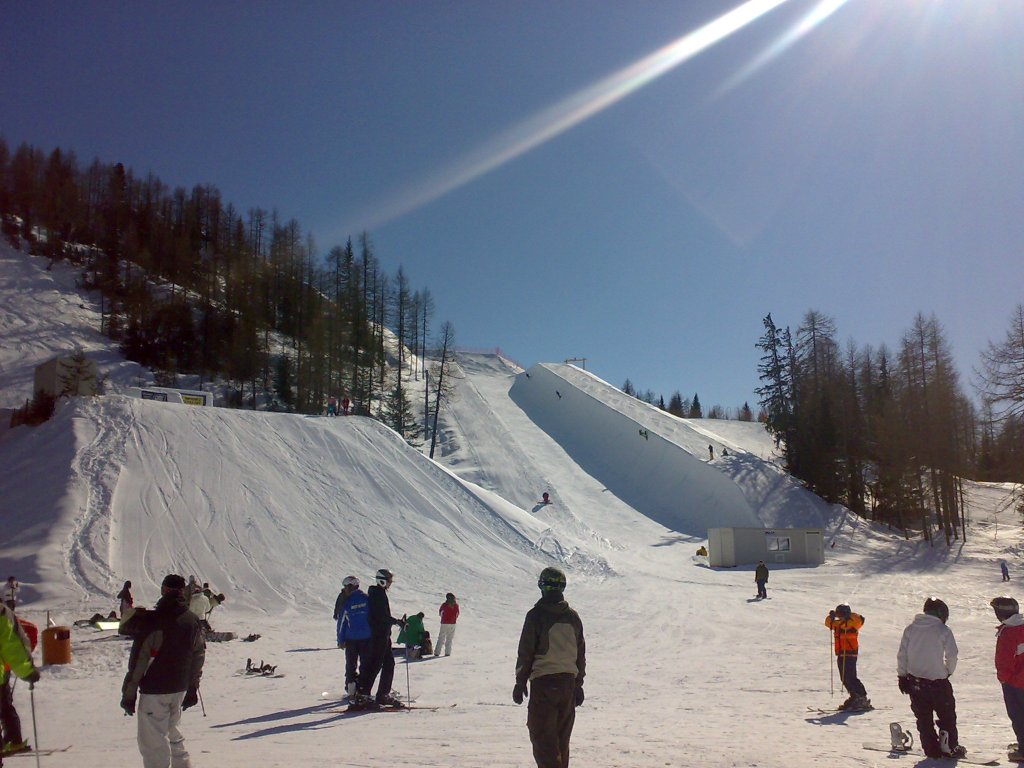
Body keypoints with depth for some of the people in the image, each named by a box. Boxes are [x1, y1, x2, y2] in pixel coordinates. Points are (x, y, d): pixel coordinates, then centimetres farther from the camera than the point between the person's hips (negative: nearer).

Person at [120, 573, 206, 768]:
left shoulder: (151, 621, -17)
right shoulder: (193, 621, 1)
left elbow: (138, 662, -15)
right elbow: (198, 657, 8)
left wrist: (129, 694, -6)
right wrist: (192, 689, 17)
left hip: (154, 691, -6)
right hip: (180, 689, 6)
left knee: (153, 741, 4)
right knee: (172, 733, 23)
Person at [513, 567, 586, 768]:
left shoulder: (536, 615, -10)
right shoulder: (573, 616, 6)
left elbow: (526, 652, -8)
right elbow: (581, 653, 12)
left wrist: (520, 682, 1)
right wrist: (578, 683, 19)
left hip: (543, 683, -5)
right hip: (568, 681, 6)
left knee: (542, 736, -2)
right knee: (562, 737, 17)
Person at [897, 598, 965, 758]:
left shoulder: (910, 628, 3)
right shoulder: (943, 630, -8)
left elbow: (901, 654, 2)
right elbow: (952, 655, -10)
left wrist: (902, 675, 9)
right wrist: (948, 671, 9)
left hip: (914, 681, 4)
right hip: (937, 681, -3)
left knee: (923, 717, 12)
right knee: (947, 715, 14)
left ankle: (931, 749, 13)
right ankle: (949, 746, 12)